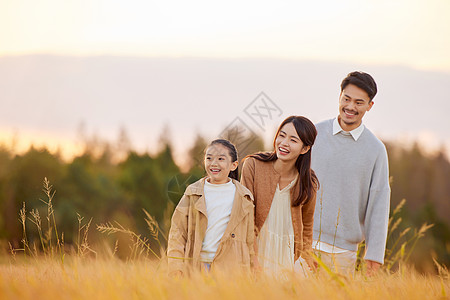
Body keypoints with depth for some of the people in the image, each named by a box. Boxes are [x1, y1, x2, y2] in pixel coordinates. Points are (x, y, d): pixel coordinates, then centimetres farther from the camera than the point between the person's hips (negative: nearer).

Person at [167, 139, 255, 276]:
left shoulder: (244, 198, 7)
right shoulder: (193, 193, 7)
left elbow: (250, 240, 11)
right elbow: (177, 232, 4)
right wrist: (176, 271, -5)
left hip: (230, 268, 0)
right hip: (195, 267, 0)